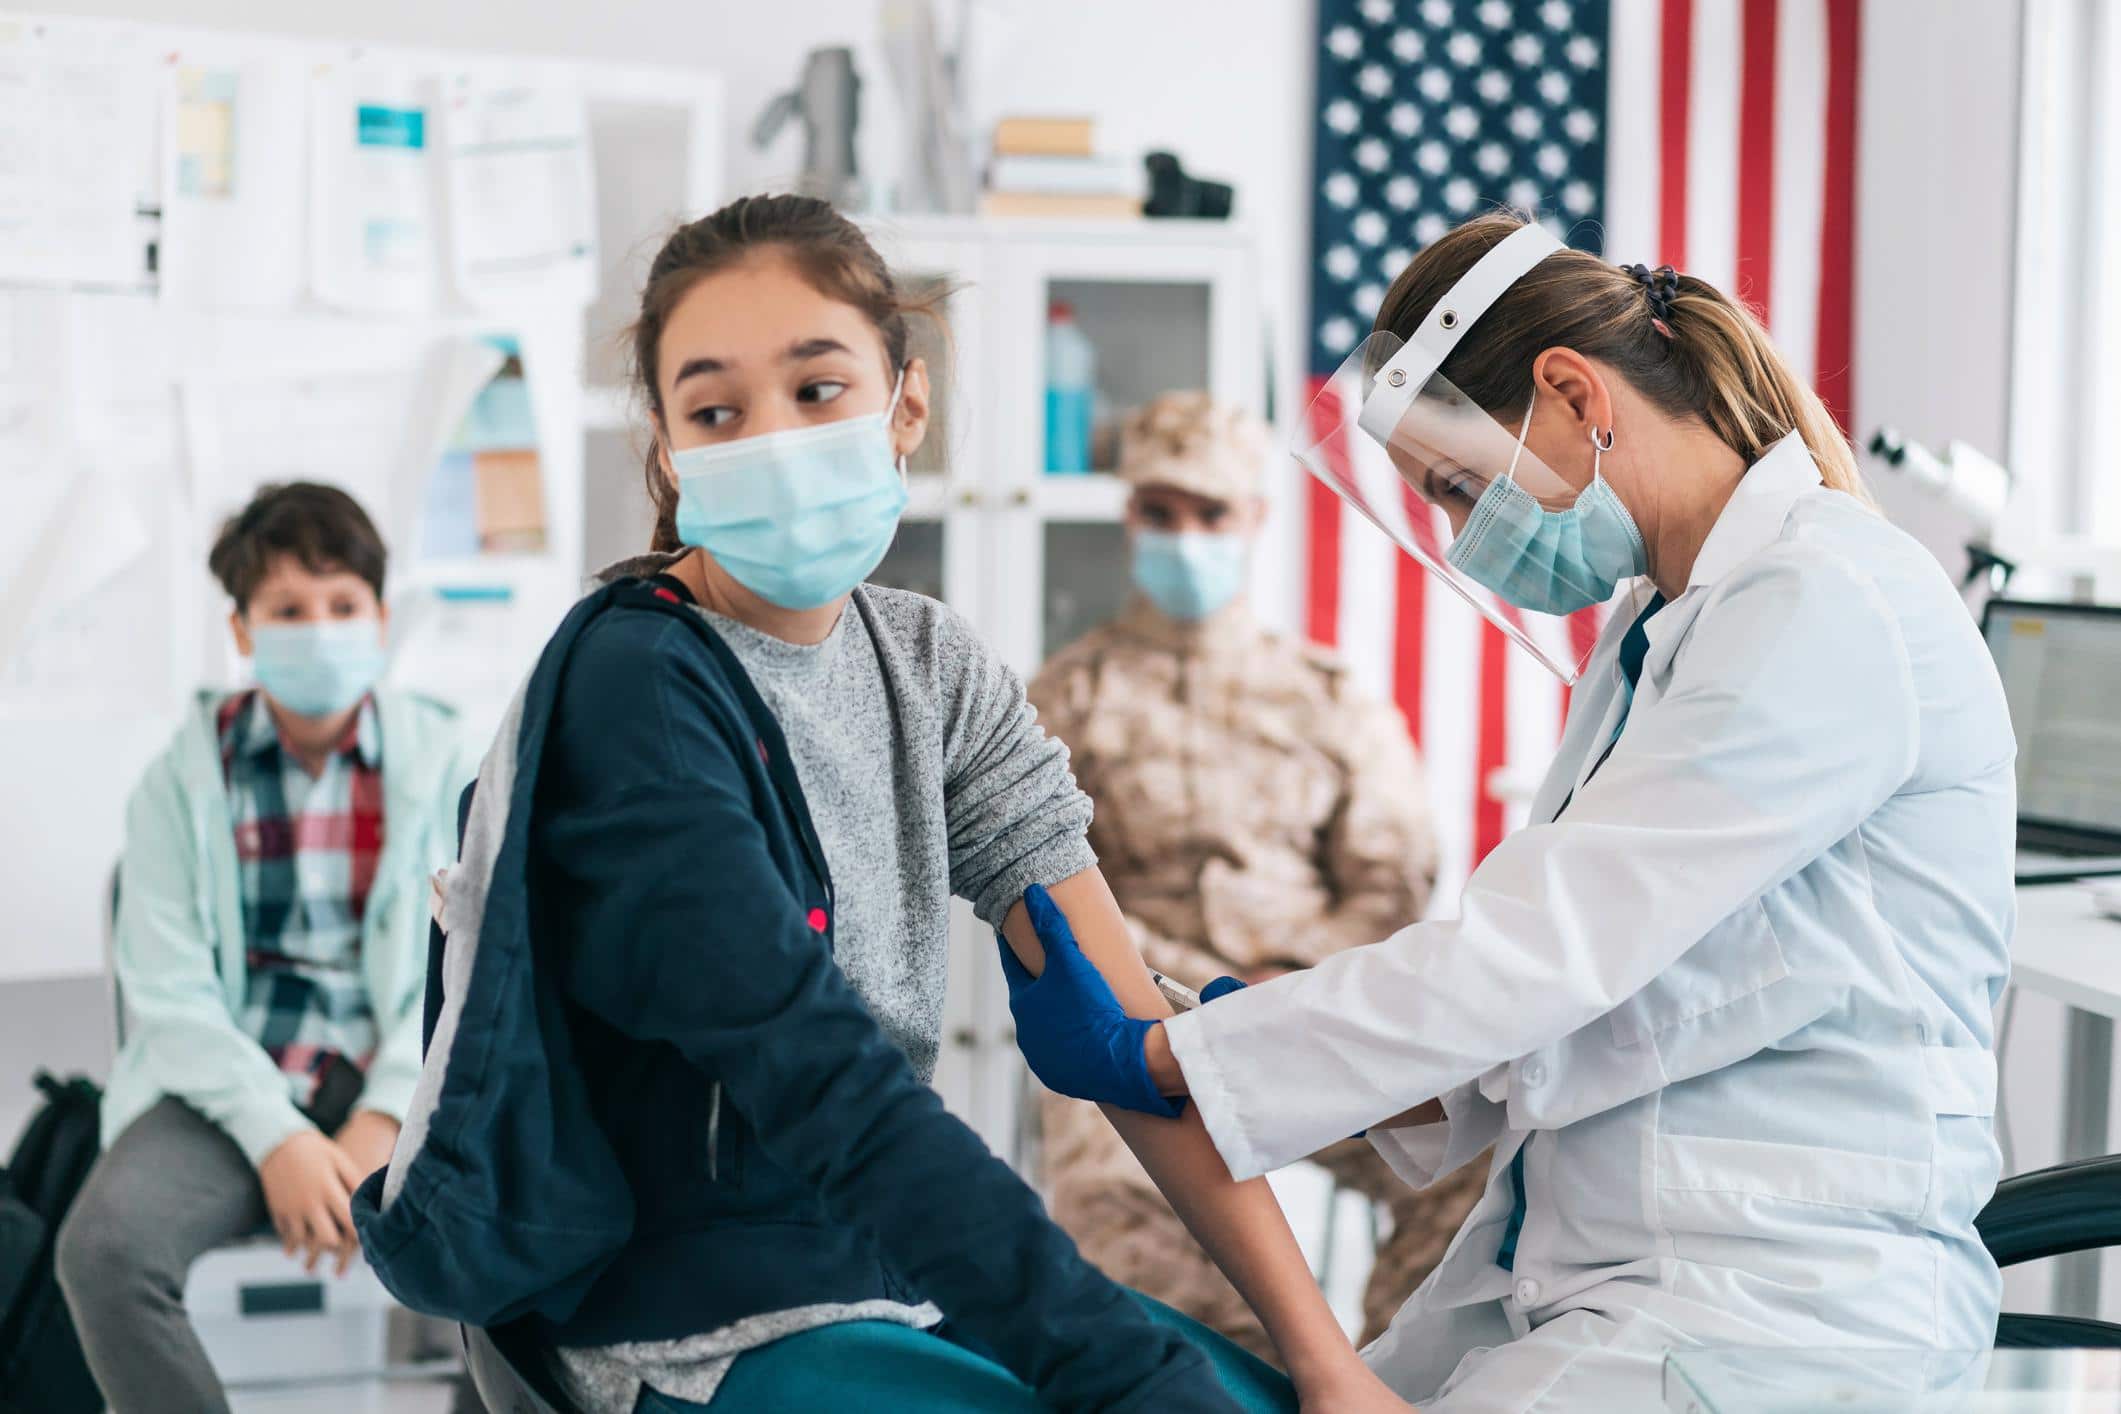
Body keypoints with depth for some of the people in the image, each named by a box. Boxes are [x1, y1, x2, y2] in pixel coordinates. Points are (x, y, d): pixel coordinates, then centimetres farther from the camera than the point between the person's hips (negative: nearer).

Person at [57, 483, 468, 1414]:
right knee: (102, 1248, -30)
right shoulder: (184, 780, 4)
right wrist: (277, 1137, -16)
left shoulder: (435, 763, 6)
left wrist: (381, 1125, -14)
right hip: (225, 1090, 0)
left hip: (391, 1084, 0)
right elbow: (169, 994, -2)